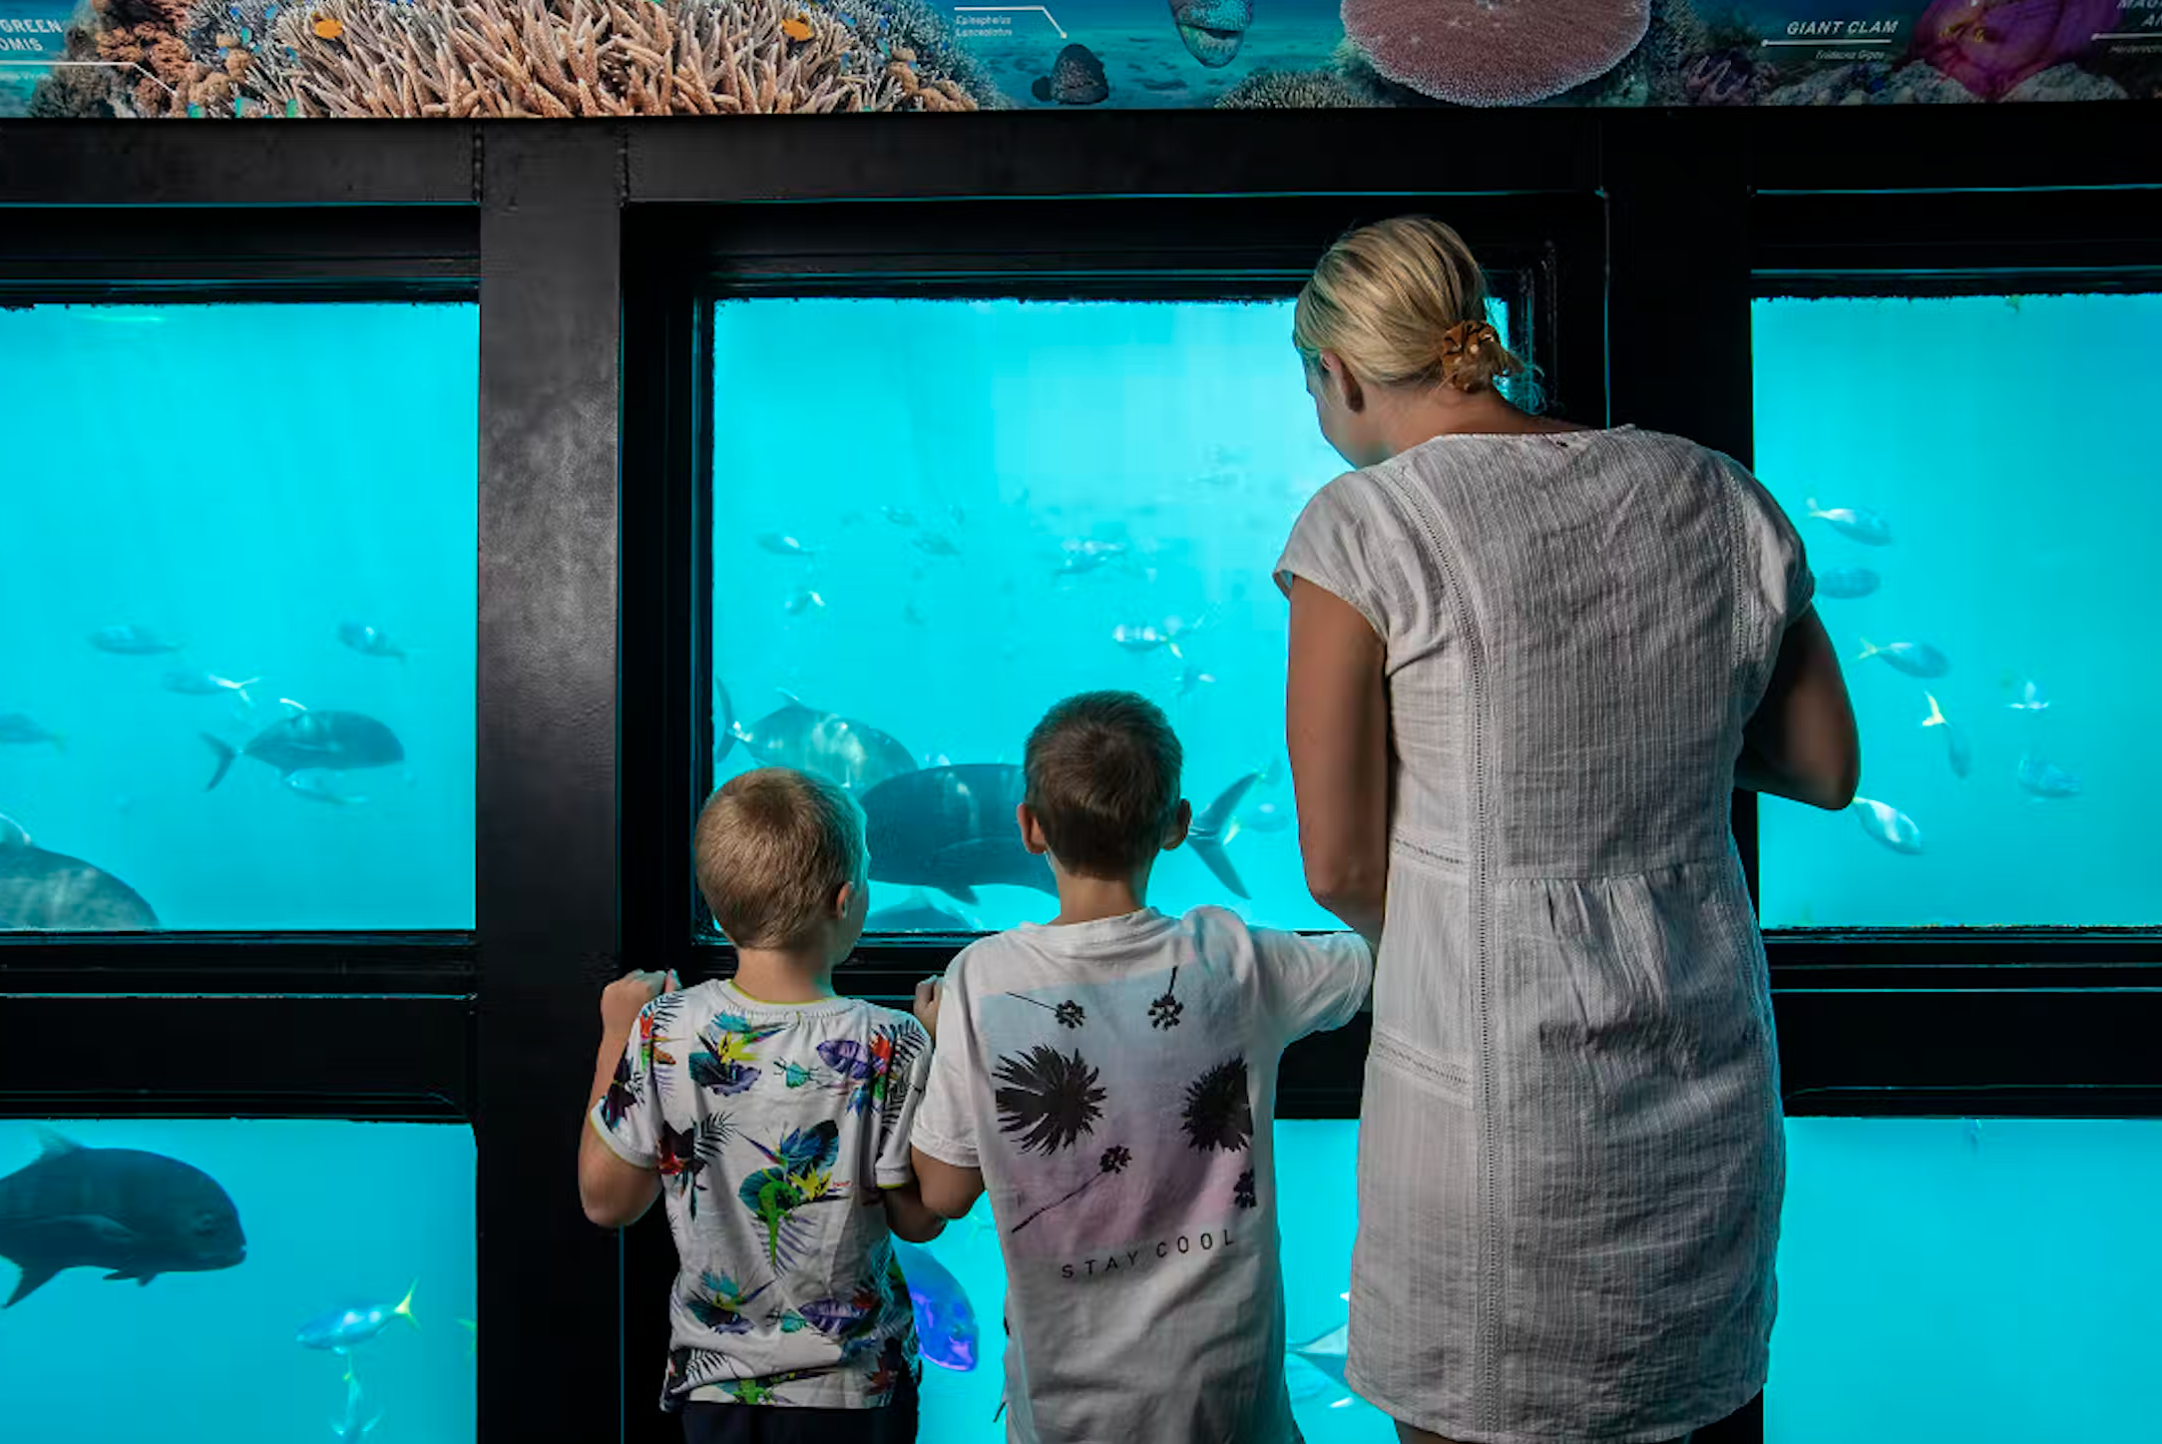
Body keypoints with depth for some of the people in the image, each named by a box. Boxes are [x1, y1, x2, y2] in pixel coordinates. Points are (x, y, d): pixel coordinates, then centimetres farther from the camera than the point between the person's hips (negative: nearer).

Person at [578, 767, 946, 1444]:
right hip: (852, 1389, -2)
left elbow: (606, 1199, -4)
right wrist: (940, 1056, -5)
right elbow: (919, 1220, -11)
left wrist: (615, 1039, 3)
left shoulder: (660, 1031, -16)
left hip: (712, 1382, 2)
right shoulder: (891, 1045, -22)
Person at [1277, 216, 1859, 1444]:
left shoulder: (1365, 528, -13)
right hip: (1708, 1093, 5)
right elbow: (1829, 771, 10)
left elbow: (1339, 864, -11)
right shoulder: (1717, 496, 1)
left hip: (1490, 1090, -5)